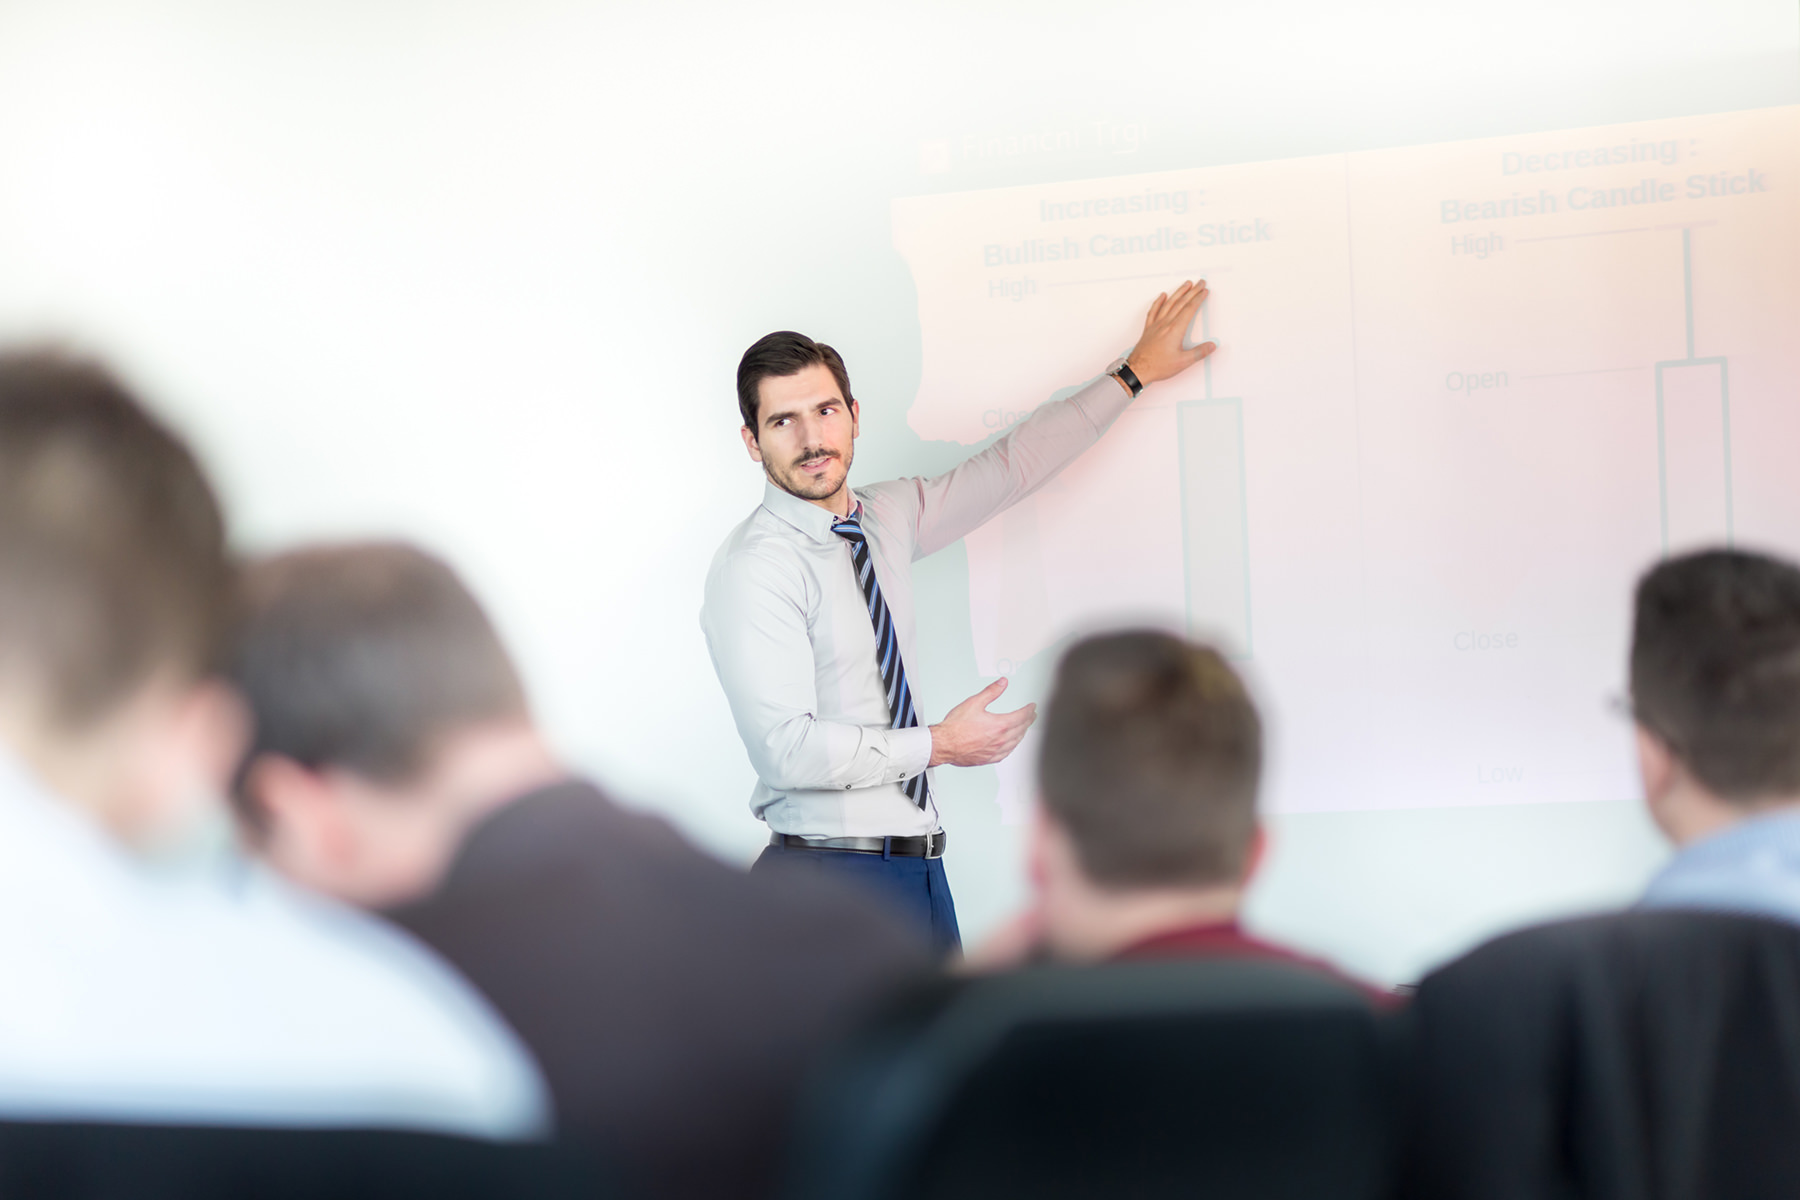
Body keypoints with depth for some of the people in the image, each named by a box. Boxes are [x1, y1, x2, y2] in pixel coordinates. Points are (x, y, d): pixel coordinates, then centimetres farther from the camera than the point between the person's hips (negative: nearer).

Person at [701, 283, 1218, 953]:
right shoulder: (754, 568, -13)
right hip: (828, 869, -7)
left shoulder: (888, 518, 9)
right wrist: (938, 745, -12)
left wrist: (1133, 375, 25)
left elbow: (1012, 468, 21)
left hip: (917, 871, 7)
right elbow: (788, 748, -20)